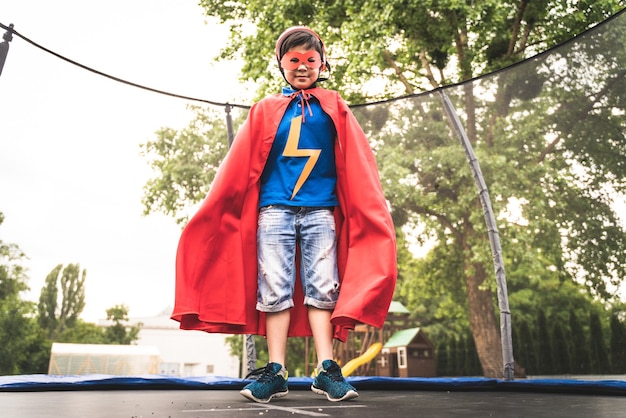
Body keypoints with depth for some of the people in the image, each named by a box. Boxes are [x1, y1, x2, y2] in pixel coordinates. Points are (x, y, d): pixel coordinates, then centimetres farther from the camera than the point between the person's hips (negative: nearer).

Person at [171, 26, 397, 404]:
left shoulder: (334, 109, 13)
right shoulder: (266, 111, 13)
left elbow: (357, 165, 7)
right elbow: (240, 166, 8)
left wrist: (374, 211, -1)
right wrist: (215, 211, 5)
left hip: (321, 211, 0)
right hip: (274, 210, 0)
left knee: (322, 288, -2)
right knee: (274, 291, -2)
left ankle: (327, 370, 3)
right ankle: (276, 373, 4)